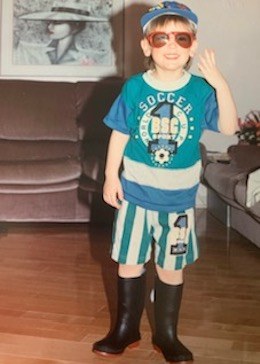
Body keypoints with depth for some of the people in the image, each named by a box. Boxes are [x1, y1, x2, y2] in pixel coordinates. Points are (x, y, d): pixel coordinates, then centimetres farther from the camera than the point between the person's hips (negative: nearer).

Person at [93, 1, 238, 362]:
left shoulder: (200, 90, -7)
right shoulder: (134, 87, -6)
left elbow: (229, 127, -15)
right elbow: (119, 134, 0)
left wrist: (221, 86, -26)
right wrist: (111, 177, -2)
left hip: (178, 197, 0)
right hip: (135, 192, 0)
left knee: (172, 267, 11)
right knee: (129, 262, 11)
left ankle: (167, 334, 29)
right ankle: (126, 328, 30)